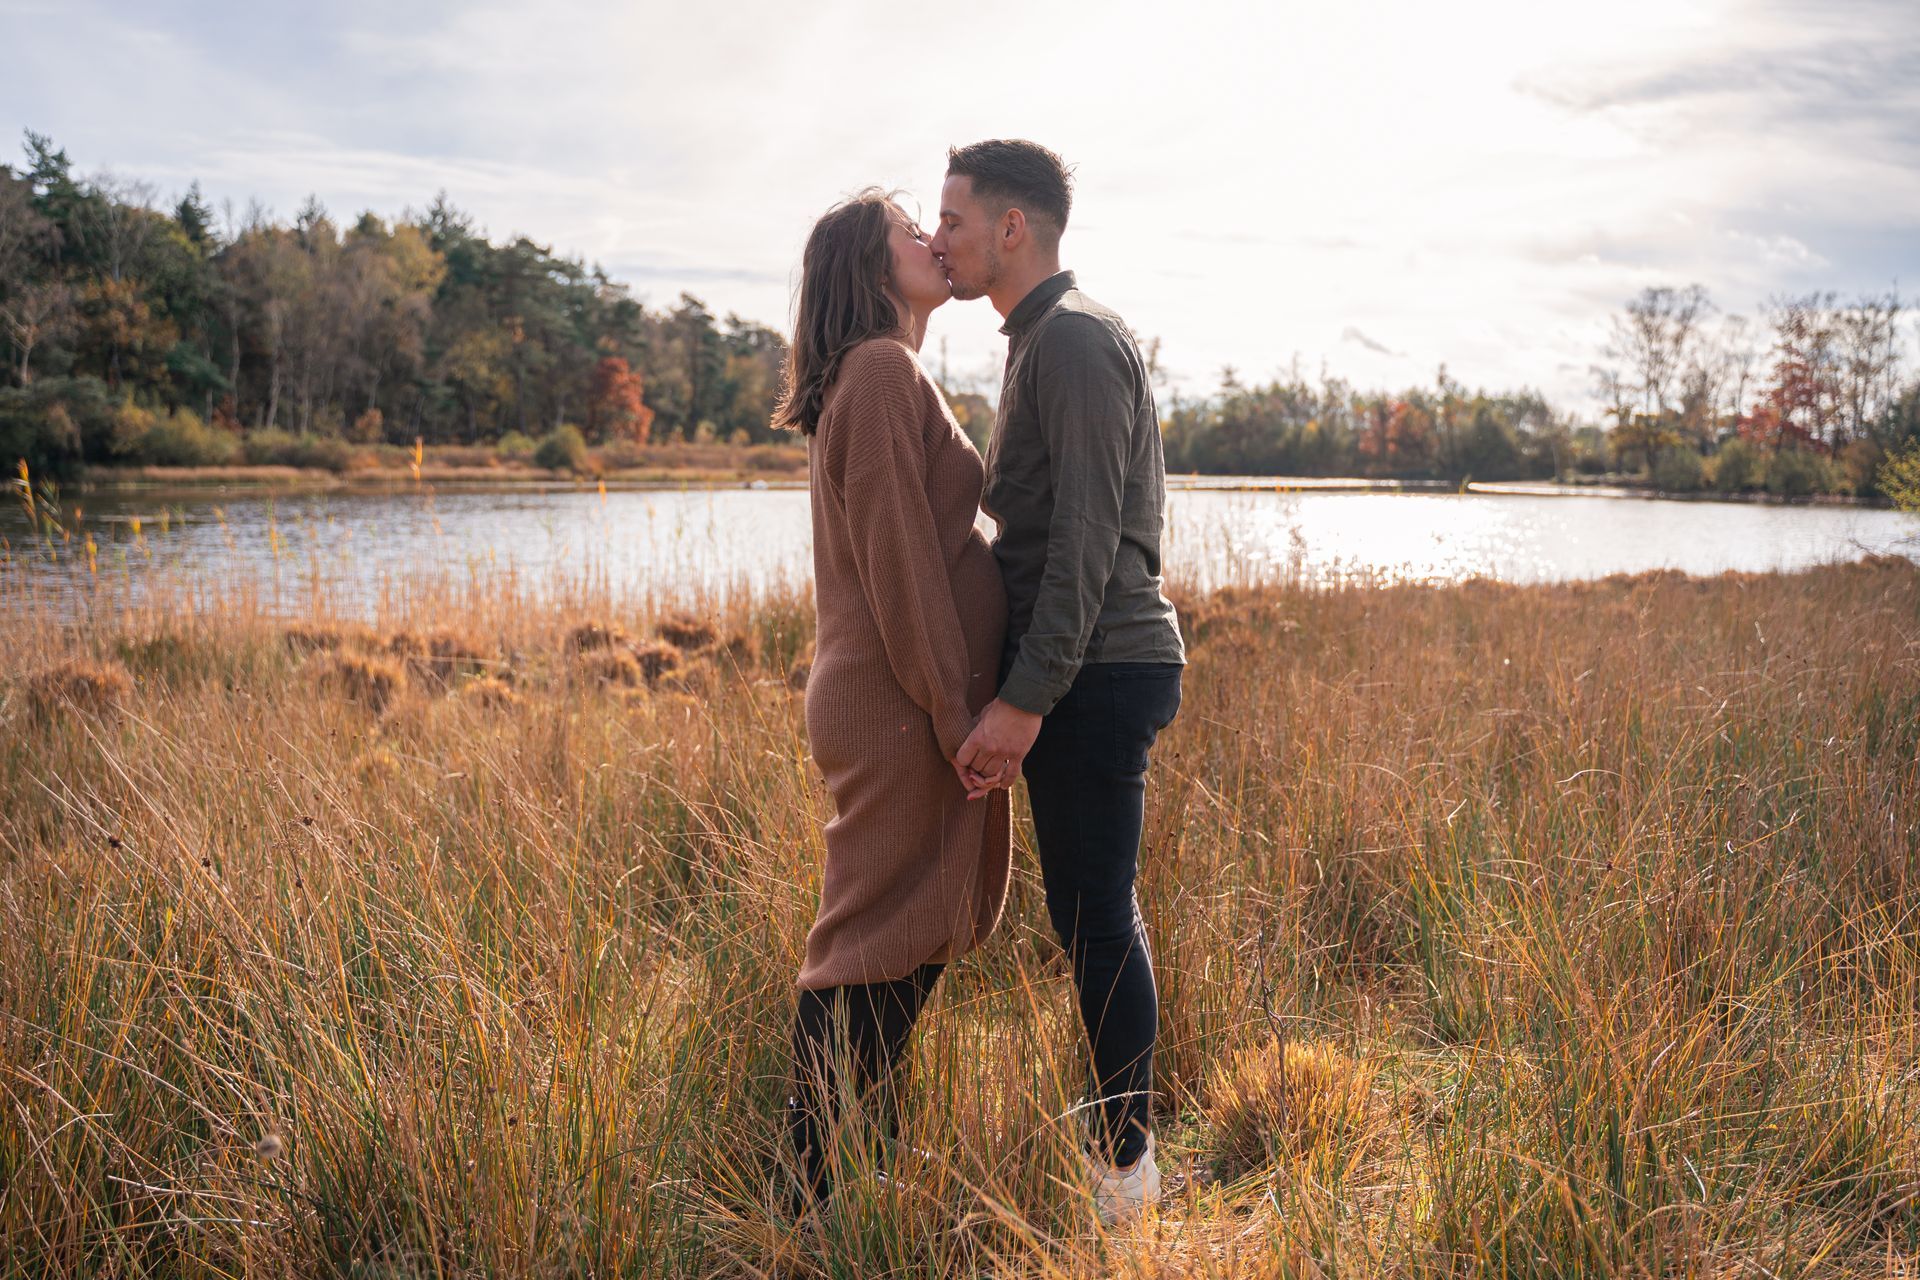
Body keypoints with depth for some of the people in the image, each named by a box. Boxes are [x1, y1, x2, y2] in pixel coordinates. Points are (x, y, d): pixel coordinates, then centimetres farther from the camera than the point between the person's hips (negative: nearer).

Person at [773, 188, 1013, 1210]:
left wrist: (967, 701, 20)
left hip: (883, 699, 10)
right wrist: (958, 712, -19)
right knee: (876, 941, -4)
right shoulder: (883, 372, -13)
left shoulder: (883, 377, 20)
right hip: (901, 708, -10)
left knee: (922, 931, 17)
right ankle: (813, 1187, 5)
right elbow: (902, 560, -19)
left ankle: (869, 1151, 29)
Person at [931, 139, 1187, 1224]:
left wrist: (1025, 698, -23)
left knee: (1095, 919, -3)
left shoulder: (1074, 340, -14)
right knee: (1096, 916, 15)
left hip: (1095, 674, -10)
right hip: (1095, 673, 10)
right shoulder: (1049, 338, 19)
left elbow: (1084, 541, -21)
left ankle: (1125, 1163, 8)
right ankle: (1120, 1136, 27)